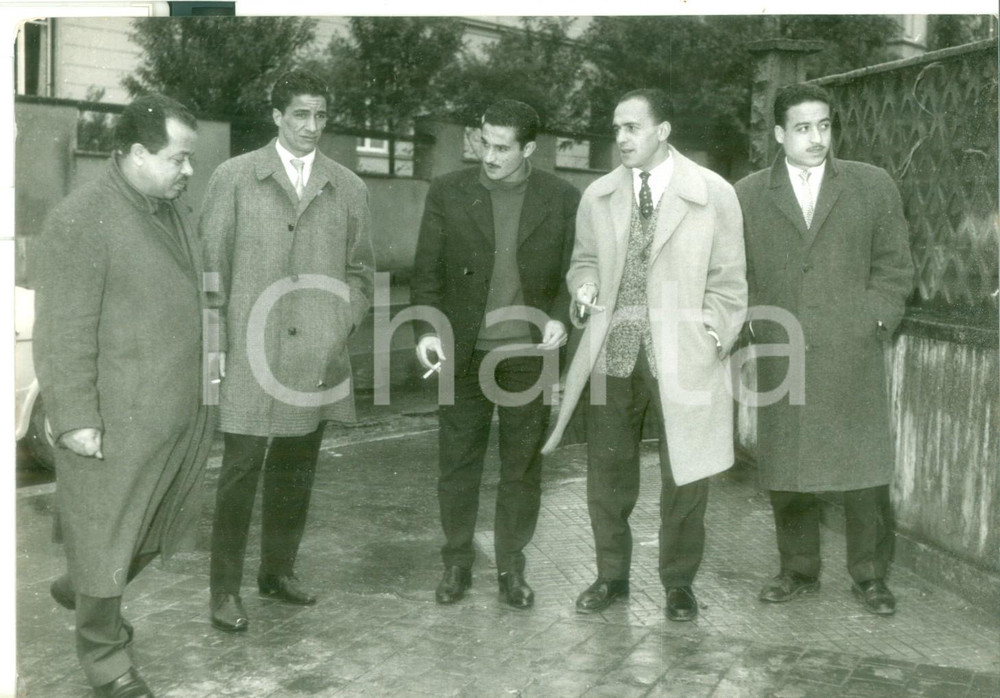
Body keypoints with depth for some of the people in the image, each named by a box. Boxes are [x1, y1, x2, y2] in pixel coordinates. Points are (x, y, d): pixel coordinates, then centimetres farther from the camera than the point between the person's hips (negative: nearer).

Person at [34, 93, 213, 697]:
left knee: (160, 524, 21)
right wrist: (75, 418, -18)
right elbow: (64, 334, -17)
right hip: (118, 419, -8)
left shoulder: (175, 209, 9)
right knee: (106, 535, 8)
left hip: (183, 409, 8)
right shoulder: (80, 221, -16)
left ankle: (82, 591, 46)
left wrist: (204, 388, 17)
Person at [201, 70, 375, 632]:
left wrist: (342, 328, 2)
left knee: (296, 470, 11)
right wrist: (216, 342, -3)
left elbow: (361, 270, 15)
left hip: (319, 358, 3)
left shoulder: (348, 188, 9)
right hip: (251, 354, -3)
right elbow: (212, 263, 2)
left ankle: (279, 570, 26)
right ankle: (226, 589, 10)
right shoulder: (235, 178, 3)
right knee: (241, 470, -1)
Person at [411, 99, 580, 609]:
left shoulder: (563, 200, 1)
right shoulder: (447, 193, 1)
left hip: (529, 354, 0)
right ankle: (456, 562, 22)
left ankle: (511, 565, 22)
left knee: (522, 466, 8)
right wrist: (427, 330, -10)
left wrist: (560, 318, -12)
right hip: (463, 354, 0)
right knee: (457, 463, 8)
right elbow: (427, 272, 2)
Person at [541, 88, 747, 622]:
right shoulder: (598, 196, 8)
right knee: (606, 471, 9)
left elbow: (728, 281, 2)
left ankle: (678, 582, 23)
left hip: (682, 357, -3)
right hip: (612, 352, 3)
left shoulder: (713, 194, -1)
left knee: (684, 476, 5)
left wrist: (713, 340, -8)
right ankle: (611, 575, 27)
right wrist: (584, 286, -2)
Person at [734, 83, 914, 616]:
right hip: (780, 358, 1)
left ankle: (870, 575, 18)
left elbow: (895, 267, 8)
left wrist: (873, 323, -1)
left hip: (853, 357, 0)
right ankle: (798, 570, 23)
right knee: (785, 472, 6)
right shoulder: (747, 195, 6)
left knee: (865, 471, 2)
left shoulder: (873, 186, 6)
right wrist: (758, 326, 1)